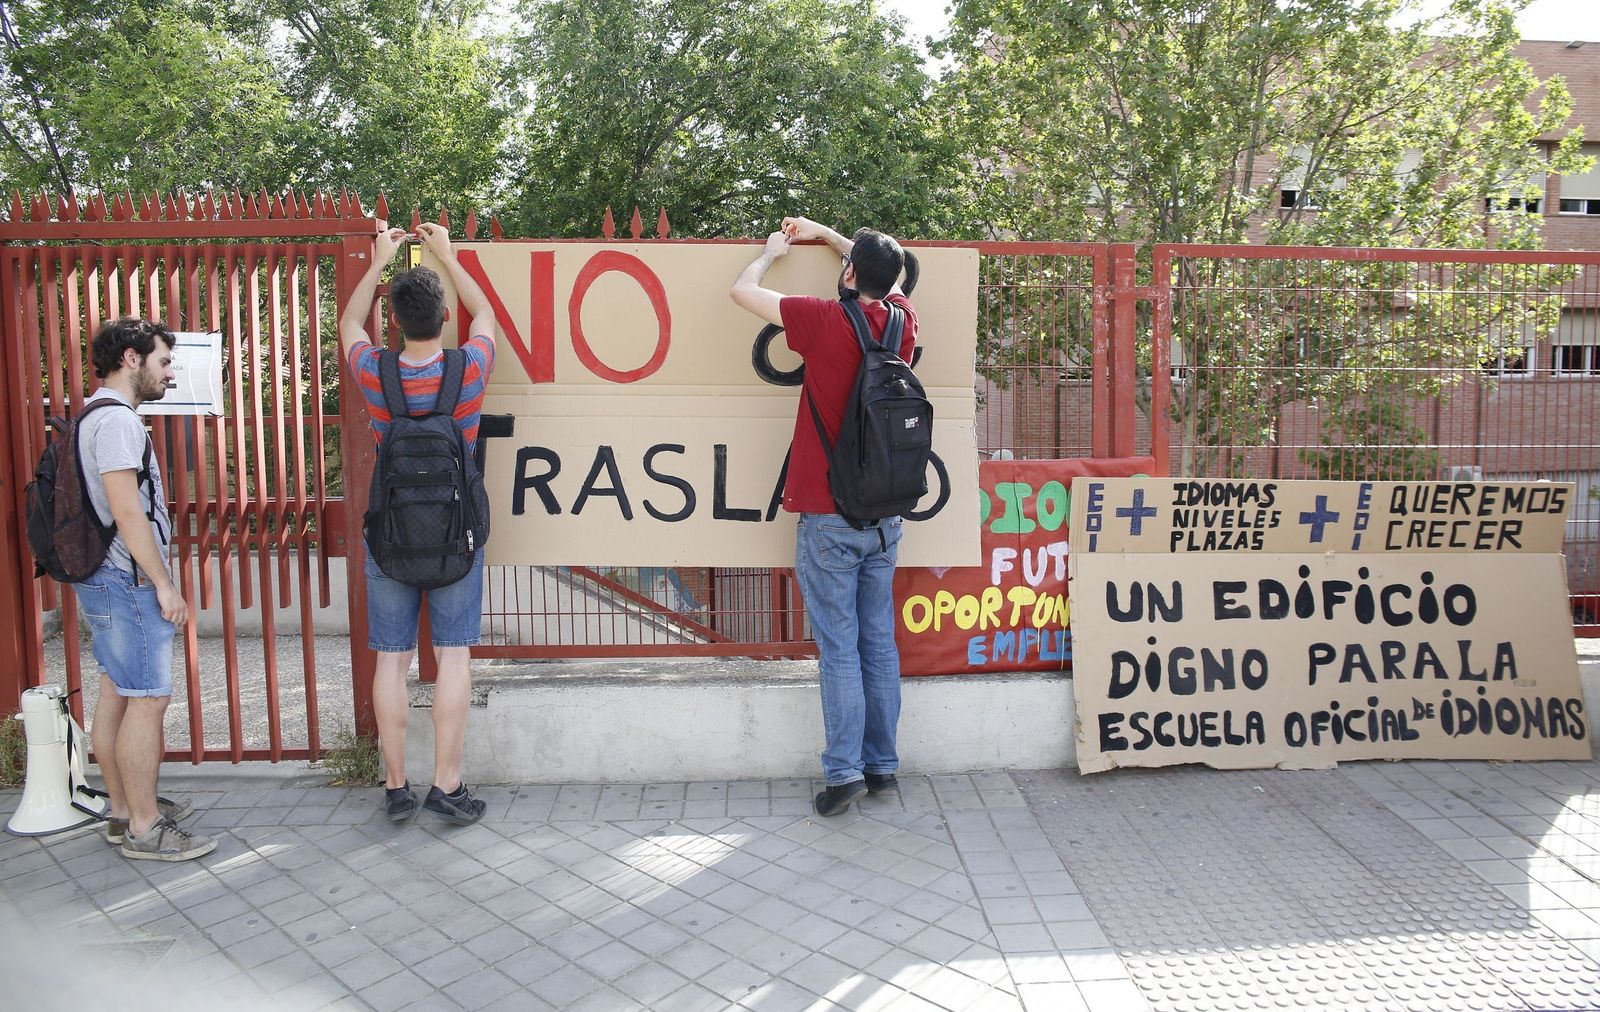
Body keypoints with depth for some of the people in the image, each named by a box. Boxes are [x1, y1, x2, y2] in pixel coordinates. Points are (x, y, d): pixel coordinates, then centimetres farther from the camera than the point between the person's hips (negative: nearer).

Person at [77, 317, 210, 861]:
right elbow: (127, 511, -22)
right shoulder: (116, 420, -16)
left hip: (106, 579, 11)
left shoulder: (98, 416, 17)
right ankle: (144, 828, 1)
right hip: (127, 581, -11)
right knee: (148, 698, -6)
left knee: (116, 695, 15)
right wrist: (164, 584, -18)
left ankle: (124, 810, 24)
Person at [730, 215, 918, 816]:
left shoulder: (827, 321, -13)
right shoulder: (903, 318, 3)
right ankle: (882, 765, 19)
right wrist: (824, 233, 32)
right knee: (879, 642, 11)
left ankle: (844, 772, 3)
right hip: (885, 516, 6)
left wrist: (772, 251, 18)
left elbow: (742, 291, -2)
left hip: (828, 518, -5)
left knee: (838, 648, -1)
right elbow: (888, 271, 27)